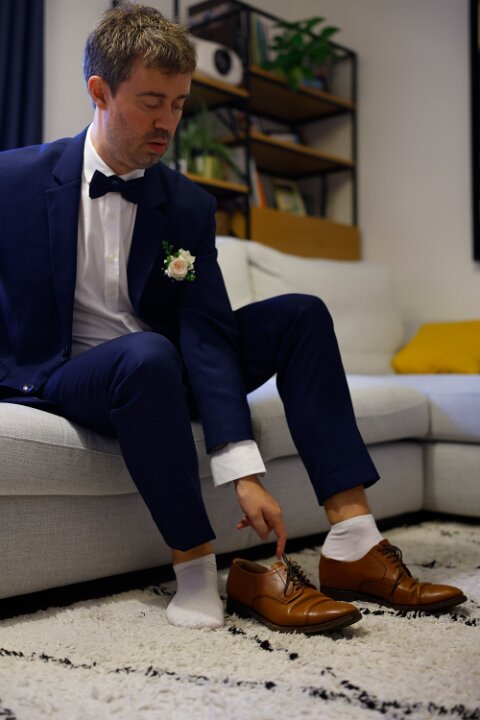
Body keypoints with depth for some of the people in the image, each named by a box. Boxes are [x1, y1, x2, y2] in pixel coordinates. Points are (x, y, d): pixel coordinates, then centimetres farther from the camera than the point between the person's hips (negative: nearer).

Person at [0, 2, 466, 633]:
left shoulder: (189, 207, -2)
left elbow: (208, 334, -12)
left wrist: (245, 475, -22)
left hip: (159, 374, 5)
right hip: (59, 379, -4)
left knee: (300, 314, -12)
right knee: (147, 354, -39)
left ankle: (353, 541, -18)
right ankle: (198, 577, -28)